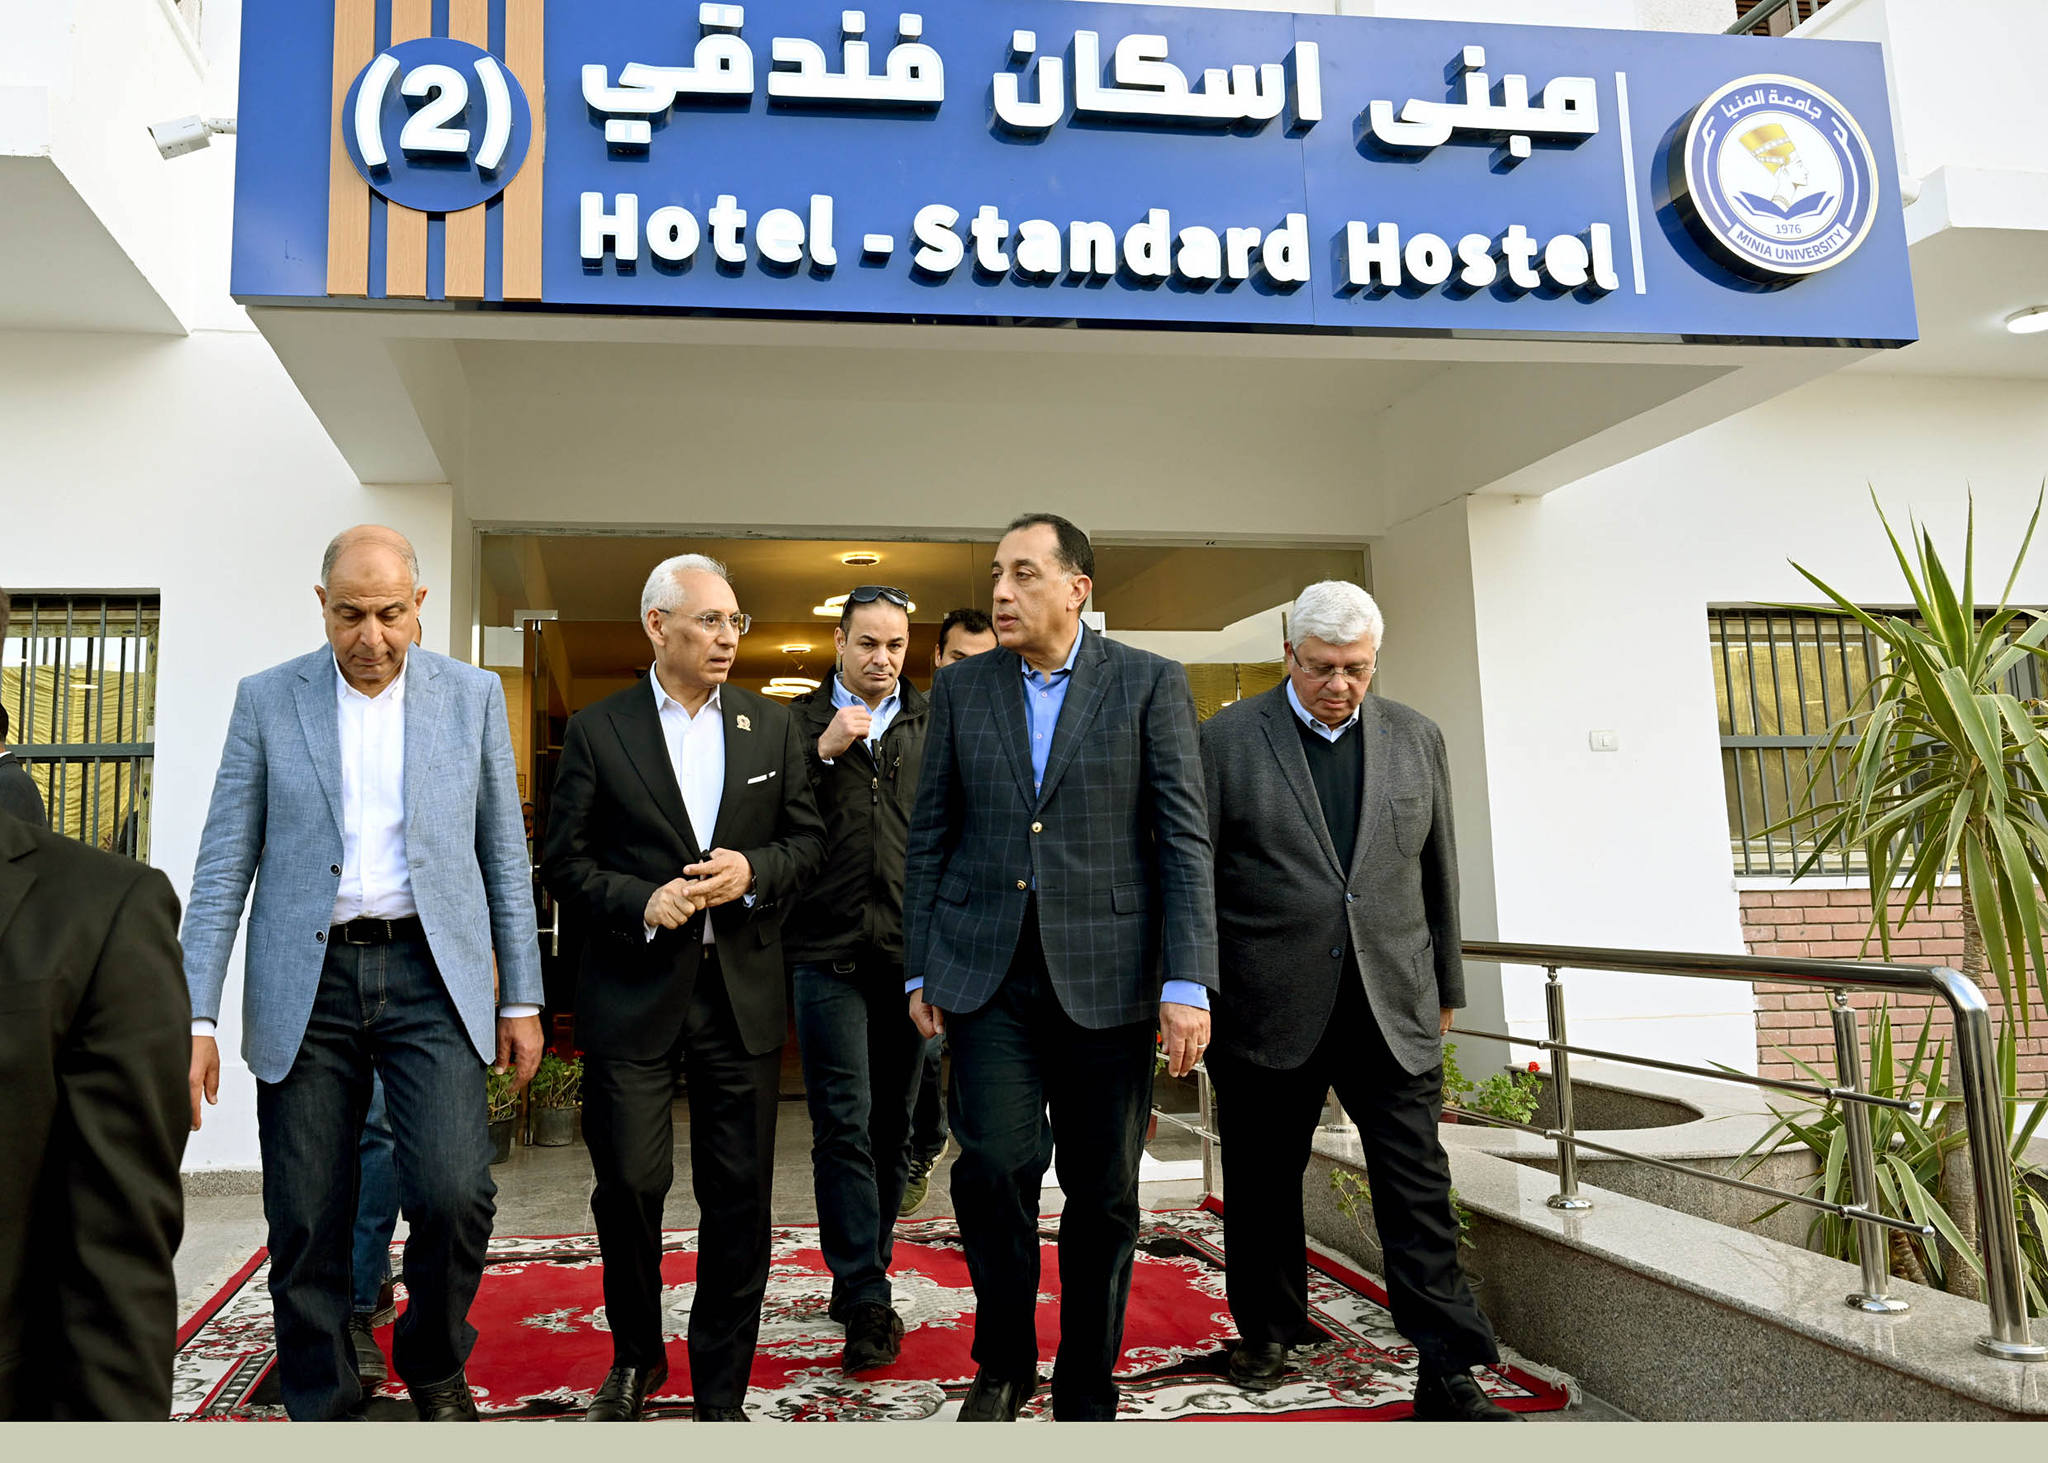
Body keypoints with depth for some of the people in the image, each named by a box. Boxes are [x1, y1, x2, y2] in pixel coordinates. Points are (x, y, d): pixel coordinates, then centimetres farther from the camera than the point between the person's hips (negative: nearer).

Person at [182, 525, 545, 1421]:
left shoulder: (472, 695, 5)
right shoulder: (267, 699, 4)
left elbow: (504, 855, 7)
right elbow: (225, 865, 3)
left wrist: (522, 998, 5)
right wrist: (196, 1016, -4)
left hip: (429, 974, 0)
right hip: (306, 986, 1)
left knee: (454, 1193, -12)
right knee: (306, 1224, 4)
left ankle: (435, 1365, 17)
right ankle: (322, 1408, 25)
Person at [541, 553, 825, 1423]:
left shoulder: (773, 726, 8)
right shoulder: (597, 731, 1)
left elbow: (809, 839, 10)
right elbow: (564, 862, 0)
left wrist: (755, 871, -10)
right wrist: (641, 902, -15)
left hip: (743, 992, 2)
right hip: (633, 992, -2)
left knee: (738, 1196, 6)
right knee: (629, 1185, 4)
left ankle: (721, 1391, 22)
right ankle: (635, 1359, 31)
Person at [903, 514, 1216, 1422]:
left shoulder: (1149, 684, 0)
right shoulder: (961, 688, 8)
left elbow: (1184, 840, -3)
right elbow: (929, 836, 10)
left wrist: (1188, 983, -10)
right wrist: (921, 970, 6)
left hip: (1105, 971, -1)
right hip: (988, 970, 1)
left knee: (1104, 1192, 6)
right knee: (994, 1162, -9)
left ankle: (1086, 1392, 25)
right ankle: (1003, 1365, 16)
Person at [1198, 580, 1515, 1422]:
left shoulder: (1416, 738, 8)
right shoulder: (1225, 741, -2)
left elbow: (1438, 873, 13)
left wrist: (1444, 989, 15)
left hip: (1392, 1009, 2)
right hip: (1267, 1011, -1)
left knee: (1419, 1191, 0)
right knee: (1264, 1186, 12)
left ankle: (1448, 1374, 9)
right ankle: (1268, 1331, 31)